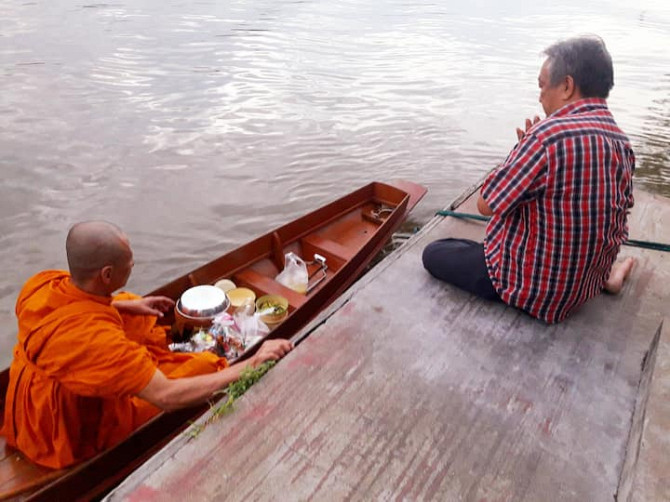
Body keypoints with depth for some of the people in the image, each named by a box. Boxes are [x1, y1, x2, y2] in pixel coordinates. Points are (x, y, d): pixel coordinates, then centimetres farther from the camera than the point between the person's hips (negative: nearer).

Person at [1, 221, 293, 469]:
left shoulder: (43, 283, -18)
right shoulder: (93, 338, -41)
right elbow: (167, 396, -41)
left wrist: (127, 305, 2)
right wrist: (252, 365, -37)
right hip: (78, 432, -7)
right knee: (206, 367, -3)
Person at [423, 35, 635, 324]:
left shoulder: (549, 135, -26)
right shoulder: (622, 144, 1)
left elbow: (486, 204, -19)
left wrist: (523, 149, -4)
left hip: (534, 292, -8)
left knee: (433, 254, 6)